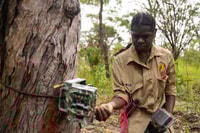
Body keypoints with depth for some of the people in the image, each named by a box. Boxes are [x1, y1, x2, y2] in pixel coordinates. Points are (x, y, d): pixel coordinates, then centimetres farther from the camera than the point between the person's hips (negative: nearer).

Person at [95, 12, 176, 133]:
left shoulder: (166, 56, -5)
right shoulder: (120, 60, -14)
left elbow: (170, 90, 3)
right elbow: (121, 93, -13)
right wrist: (110, 105, -34)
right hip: (135, 120, -3)